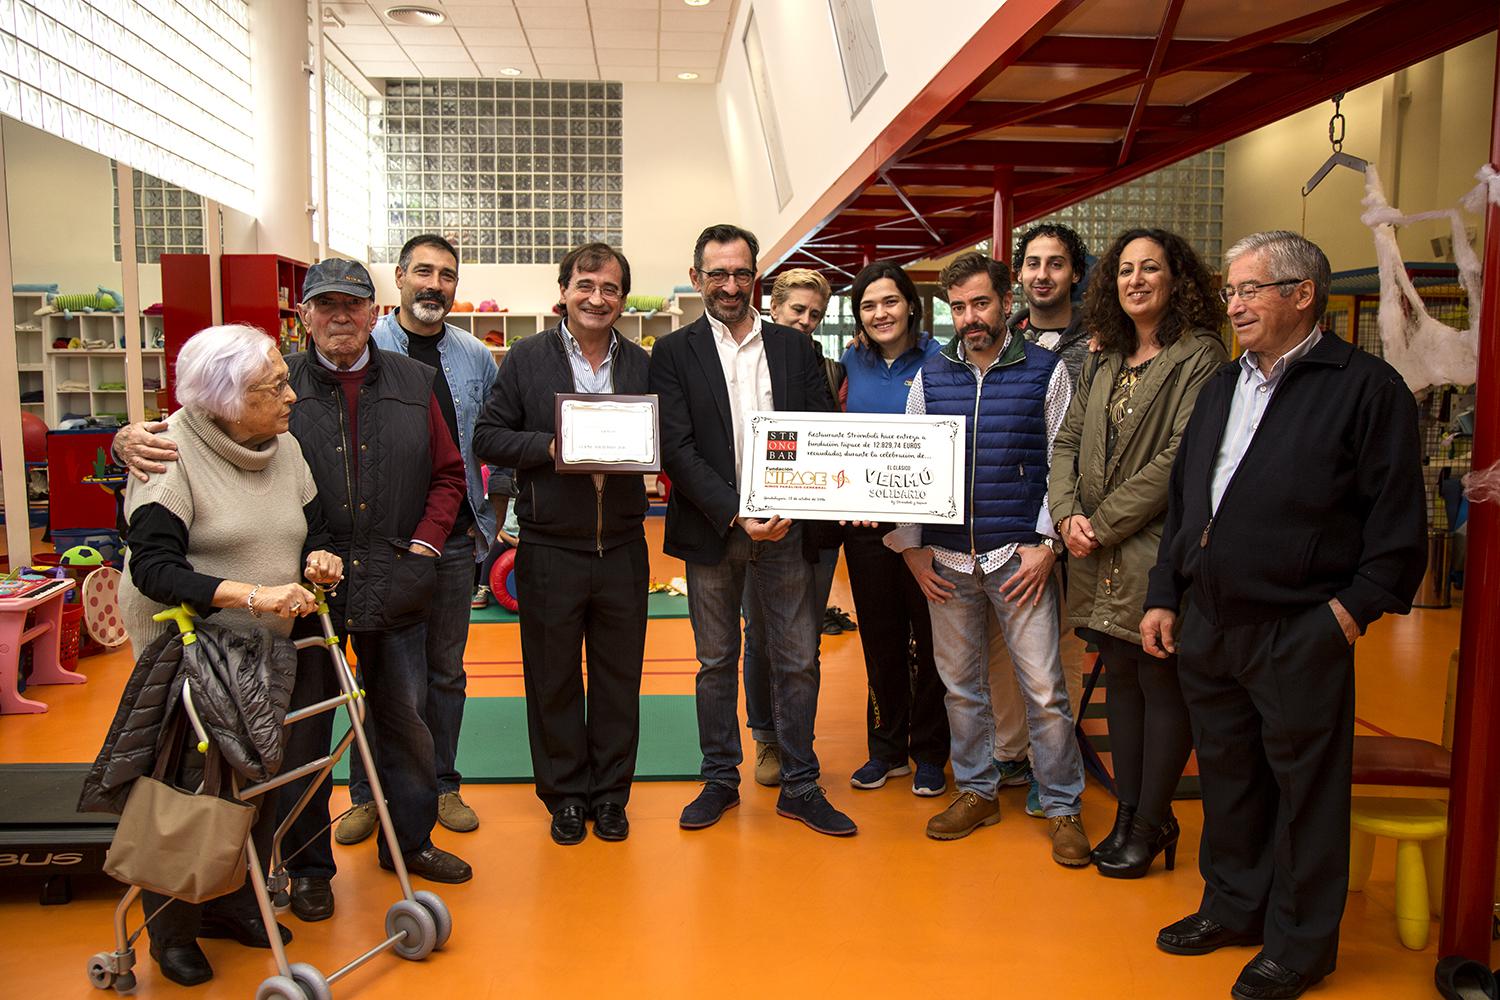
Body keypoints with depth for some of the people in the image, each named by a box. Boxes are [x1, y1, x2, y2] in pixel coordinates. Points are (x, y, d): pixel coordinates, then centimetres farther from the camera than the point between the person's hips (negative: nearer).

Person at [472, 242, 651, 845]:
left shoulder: (642, 364, 8)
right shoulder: (526, 359, 1)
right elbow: (488, 436, -1)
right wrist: (549, 447, -16)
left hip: (623, 548, 2)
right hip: (549, 550, -2)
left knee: (619, 677, 10)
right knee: (553, 678, 9)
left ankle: (610, 793, 26)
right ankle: (564, 794, 25)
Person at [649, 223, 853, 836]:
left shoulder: (795, 348, 8)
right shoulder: (674, 353, 1)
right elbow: (676, 450, -8)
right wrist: (736, 515, -18)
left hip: (786, 530, 2)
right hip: (712, 532, -1)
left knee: (797, 662, 6)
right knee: (716, 662, 11)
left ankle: (799, 786, 20)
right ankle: (720, 779, 25)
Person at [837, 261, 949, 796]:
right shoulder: (854, 362, 7)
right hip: (864, 522, 4)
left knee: (928, 639, 6)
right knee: (880, 638, 12)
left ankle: (929, 753, 21)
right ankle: (886, 748, 26)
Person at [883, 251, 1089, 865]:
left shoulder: (1046, 371, 1)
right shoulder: (931, 375, 8)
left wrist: (1047, 543, -7)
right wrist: (911, 547, 4)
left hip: (1019, 556, -3)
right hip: (945, 559, 3)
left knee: (1043, 686, -1)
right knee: (960, 682, 12)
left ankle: (1063, 807, 15)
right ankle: (977, 791, 29)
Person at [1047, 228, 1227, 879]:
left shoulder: (1200, 356, -8)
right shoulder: (1104, 363, 15)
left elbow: (1181, 456, -16)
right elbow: (1068, 440, 11)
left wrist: (1103, 522, -14)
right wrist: (1067, 513, -6)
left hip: (1159, 552, -7)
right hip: (1102, 558, 7)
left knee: (1163, 688, 4)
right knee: (1122, 681, 15)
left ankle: (1150, 826, 17)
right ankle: (1129, 814, 27)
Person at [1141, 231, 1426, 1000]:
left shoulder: (1365, 386, -6)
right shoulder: (1221, 387, 14)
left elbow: (1398, 518, -8)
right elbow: (1182, 497, 16)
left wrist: (1355, 607, -12)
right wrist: (1165, 597, 12)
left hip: (1299, 633, -6)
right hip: (1207, 623, 7)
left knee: (1304, 785, 5)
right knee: (1226, 772, 17)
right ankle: (1234, 906, 35)